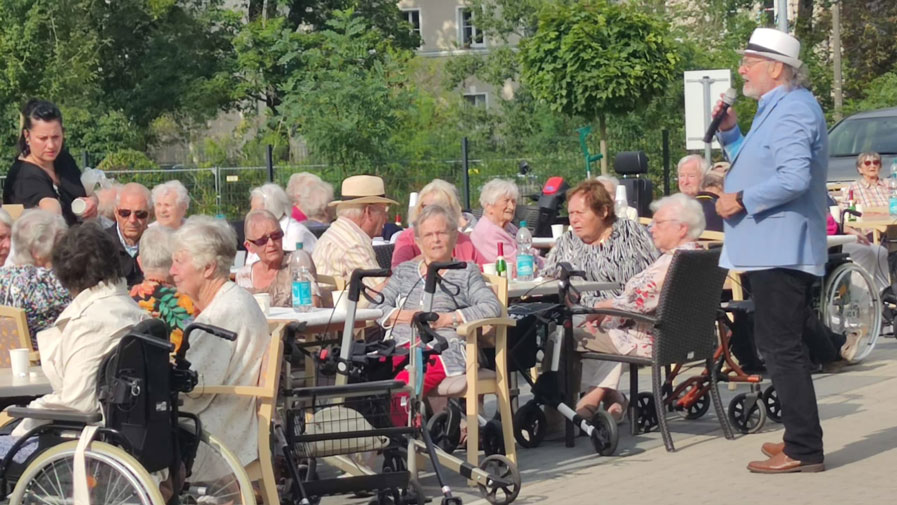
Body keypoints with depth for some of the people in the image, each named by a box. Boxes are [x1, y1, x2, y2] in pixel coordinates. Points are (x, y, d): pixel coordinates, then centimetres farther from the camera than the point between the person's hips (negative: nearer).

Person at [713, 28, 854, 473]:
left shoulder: (791, 111, -17)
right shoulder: (779, 108, 17)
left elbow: (794, 178, -29)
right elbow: (760, 167, 25)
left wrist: (742, 199, -19)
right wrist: (730, 132, 12)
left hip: (781, 250, -11)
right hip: (775, 249, 11)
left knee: (781, 348, -8)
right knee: (781, 347, 17)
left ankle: (803, 451, -5)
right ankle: (801, 438, 25)